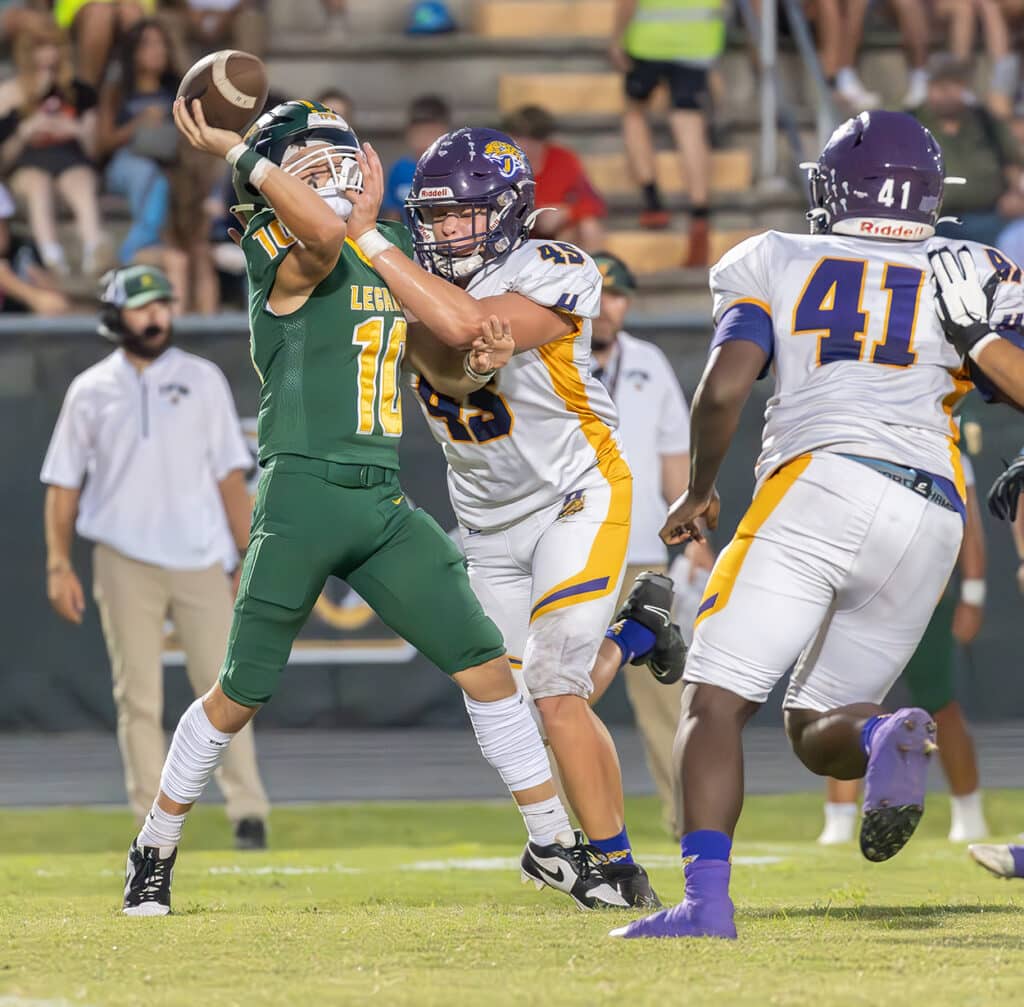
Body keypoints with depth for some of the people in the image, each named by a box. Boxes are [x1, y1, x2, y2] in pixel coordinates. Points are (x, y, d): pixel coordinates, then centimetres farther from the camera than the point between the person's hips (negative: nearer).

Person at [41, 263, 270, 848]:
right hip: (125, 562, 0)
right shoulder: (92, 391, 8)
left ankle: (249, 814, -1)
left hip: (200, 559, 0)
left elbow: (230, 473, 6)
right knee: (140, 699, 0)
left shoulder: (202, 379, 7)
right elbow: (64, 482, 10)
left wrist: (249, 559, 0)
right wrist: (59, 564, 0)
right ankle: (155, 824, 4)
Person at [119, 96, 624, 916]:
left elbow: (445, 370, 21)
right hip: (301, 495, -6)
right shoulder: (289, 257, -8)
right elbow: (324, 231, -33)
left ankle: (556, 845, 10)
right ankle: (154, 854, 20)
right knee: (242, 695, 2)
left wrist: (479, 354, -1)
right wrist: (239, 154, -23)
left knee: (484, 662, 1)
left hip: (383, 505, 6)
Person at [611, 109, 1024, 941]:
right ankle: (889, 740, -22)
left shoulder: (781, 264, 15)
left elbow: (722, 389, 5)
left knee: (716, 701, -5)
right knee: (815, 727, 14)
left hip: (819, 483, -3)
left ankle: (707, 897, -25)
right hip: (933, 515, 4)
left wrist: (699, 491, 18)